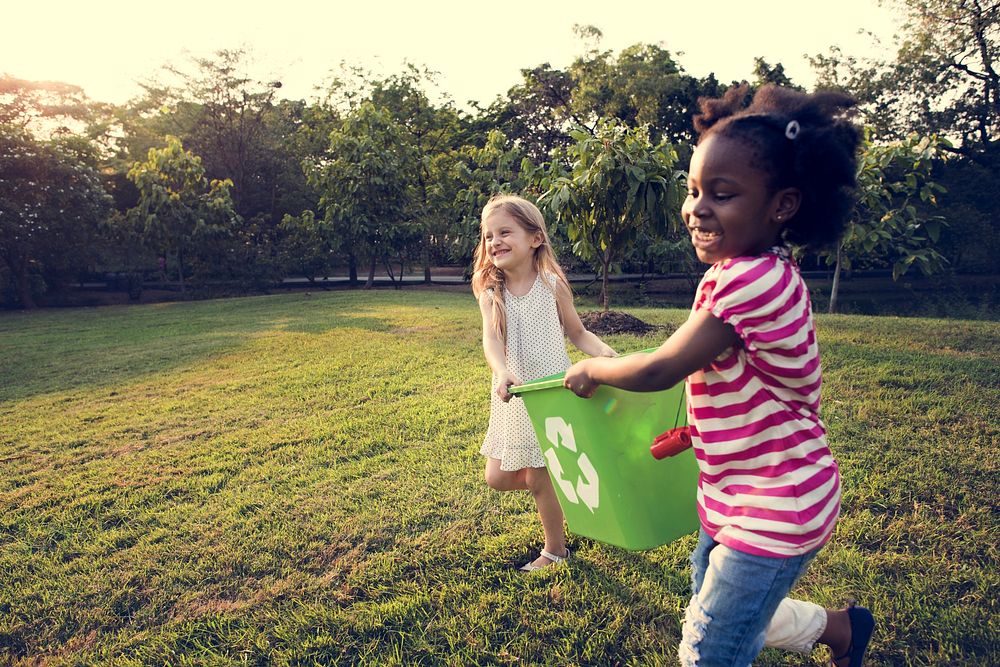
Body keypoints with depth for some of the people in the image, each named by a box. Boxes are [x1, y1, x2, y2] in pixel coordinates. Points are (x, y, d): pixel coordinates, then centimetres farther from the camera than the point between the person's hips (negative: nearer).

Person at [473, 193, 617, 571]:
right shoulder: (490, 294, -2)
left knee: (539, 479, 4)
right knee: (498, 477, 9)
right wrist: (502, 372, -39)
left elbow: (578, 333, 1)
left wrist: (607, 353, -19)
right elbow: (491, 339, -18)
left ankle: (555, 550, 27)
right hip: (511, 397, 4)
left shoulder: (552, 285, -8)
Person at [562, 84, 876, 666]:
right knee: (713, 613, 26)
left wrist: (592, 369, -7)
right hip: (739, 499, 9)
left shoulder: (754, 280, -28)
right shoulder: (754, 274, 2)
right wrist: (694, 427, 6)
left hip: (775, 509, -9)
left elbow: (659, 370, -23)